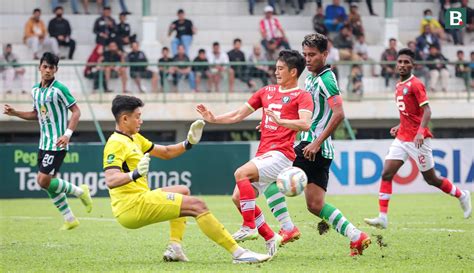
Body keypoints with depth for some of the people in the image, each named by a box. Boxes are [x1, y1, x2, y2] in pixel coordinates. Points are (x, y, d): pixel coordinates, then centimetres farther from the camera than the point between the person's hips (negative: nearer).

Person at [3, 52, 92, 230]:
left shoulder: (59, 89, -12)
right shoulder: (35, 90, 11)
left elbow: (76, 111, -12)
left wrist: (68, 134, -23)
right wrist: (15, 113, 12)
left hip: (57, 143, -8)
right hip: (44, 142, 8)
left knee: (44, 181, -14)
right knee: (49, 183, 8)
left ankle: (80, 191, 5)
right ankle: (70, 219, 18)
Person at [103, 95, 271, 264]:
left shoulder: (134, 138, 17)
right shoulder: (116, 144, -14)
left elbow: (166, 153, 25)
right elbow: (110, 180, -28)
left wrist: (189, 143, 9)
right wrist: (135, 174, -46)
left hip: (137, 201, 11)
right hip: (132, 206, -11)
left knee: (183, 191, 32)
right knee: (197, 206, -14)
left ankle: (175, 248, 12)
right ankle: (238, 253, -17)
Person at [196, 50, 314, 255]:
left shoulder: (302, 96, 0)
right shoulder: (267, 91, 20)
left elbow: (305, 124, -19)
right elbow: (238, 115, 24)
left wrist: (280, 121, -32)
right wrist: (213, 119, 13)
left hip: (280, 154, -8)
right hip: (262, 154, 8)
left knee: (241, 173, -27)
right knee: (238, 198, -1)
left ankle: (249, 227, -20)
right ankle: (270, 238, 7)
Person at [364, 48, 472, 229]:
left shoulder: (415, 84, -12)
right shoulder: (399, 86, 13)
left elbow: (427, 110, -20)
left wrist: (420, 131, -32)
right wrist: (399, 127, 15)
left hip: (417, 139, -7)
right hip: (402, 138, 7)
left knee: (431, 179, 4)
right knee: (386, 174, -7)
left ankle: (462, 196, 28)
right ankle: (382, 217, -10)